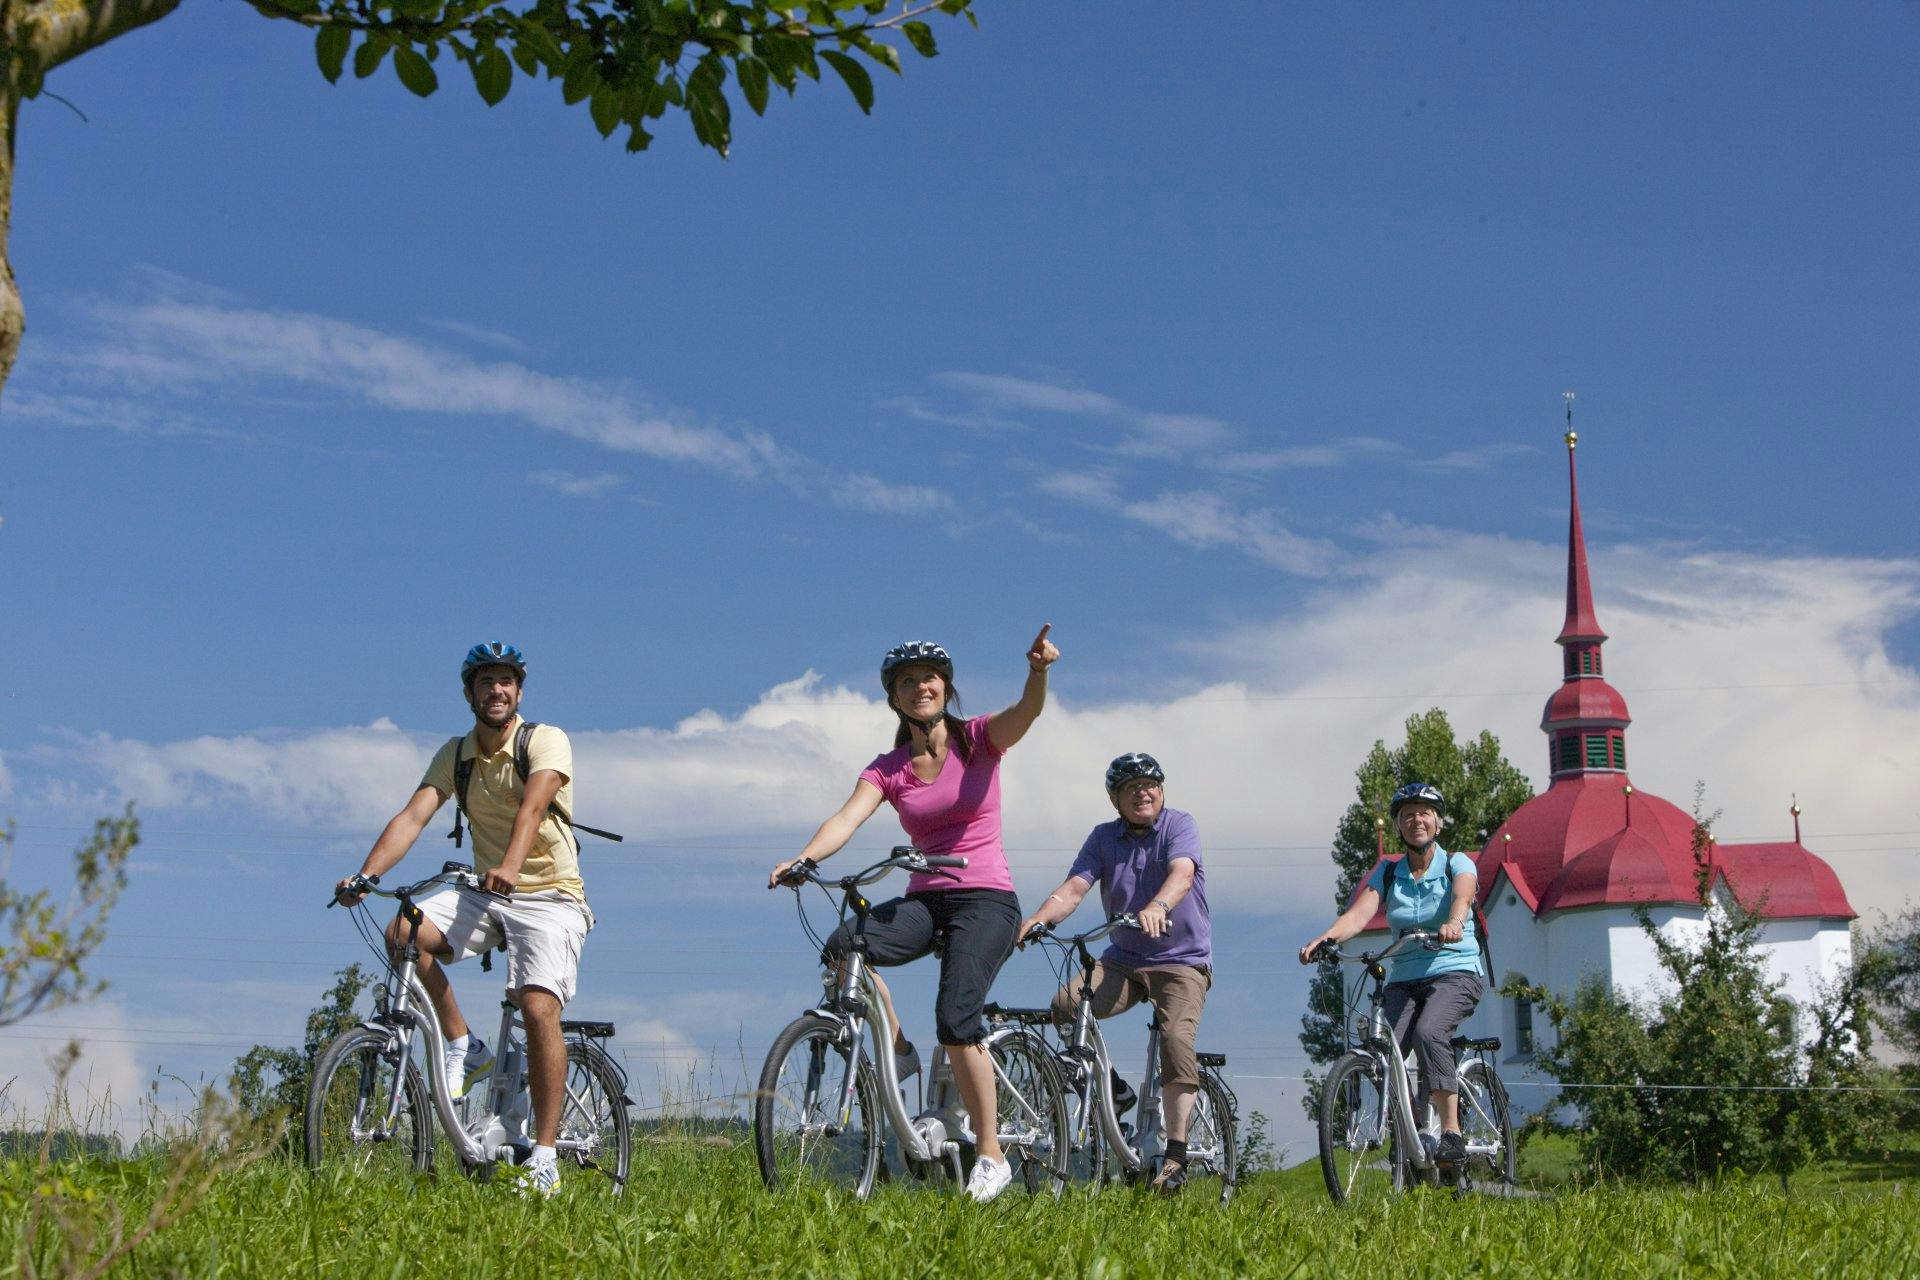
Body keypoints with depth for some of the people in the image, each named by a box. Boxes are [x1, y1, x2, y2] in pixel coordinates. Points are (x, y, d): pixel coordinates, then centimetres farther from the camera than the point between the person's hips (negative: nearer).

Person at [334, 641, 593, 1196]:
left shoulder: (546, 740, -9)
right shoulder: (455, 754, 5)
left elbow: (533, 805, -28)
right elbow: (413, 815, -8)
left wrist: (510, 865, -47)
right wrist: (366, 874, -25)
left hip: (549, 896, -5)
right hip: (484, 892, 5)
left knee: (539, 1009, -22)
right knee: (401, 933, -22)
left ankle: (545, 1156, -14)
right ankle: (463, 1050, -7)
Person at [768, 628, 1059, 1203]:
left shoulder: (979, 740, 1)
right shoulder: (888, 768, 7)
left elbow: (1027, 711, -20)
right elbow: (846, 819, -9)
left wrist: (1038, 670, -43)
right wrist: (802, 859, -30)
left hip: (986, 899, -3)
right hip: (925, 899, 4)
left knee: (955, 1017, -23)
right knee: (842, 948, -26)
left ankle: (991, 1154, -9)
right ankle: (898, 1052, -4)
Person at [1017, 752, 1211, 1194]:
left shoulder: (1179, 825, -7)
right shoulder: (1104, 838, 3)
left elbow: (1182, 874, -27)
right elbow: (1073, 888, -10)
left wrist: (1157, 907, -50)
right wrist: (1038, 918, -32)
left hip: (1182, 960, -4)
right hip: (1123, 959, 4)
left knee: (1176, 1038, -27)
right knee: (1065, 1005, -22)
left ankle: (1176, 1154, -23)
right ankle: (1112, 1089, 0)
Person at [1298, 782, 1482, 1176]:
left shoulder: (1457, 863, 1)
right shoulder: (1388, 873, 8)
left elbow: (1462, 895, -22)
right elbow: (1360, 911, -9)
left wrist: (1453, 923, -47)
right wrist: (1325, 939, -30)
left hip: (1456, 972, -4)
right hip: (1405, 980, 4)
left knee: (1428, 1033, -32)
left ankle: (1452, 1133, -29)